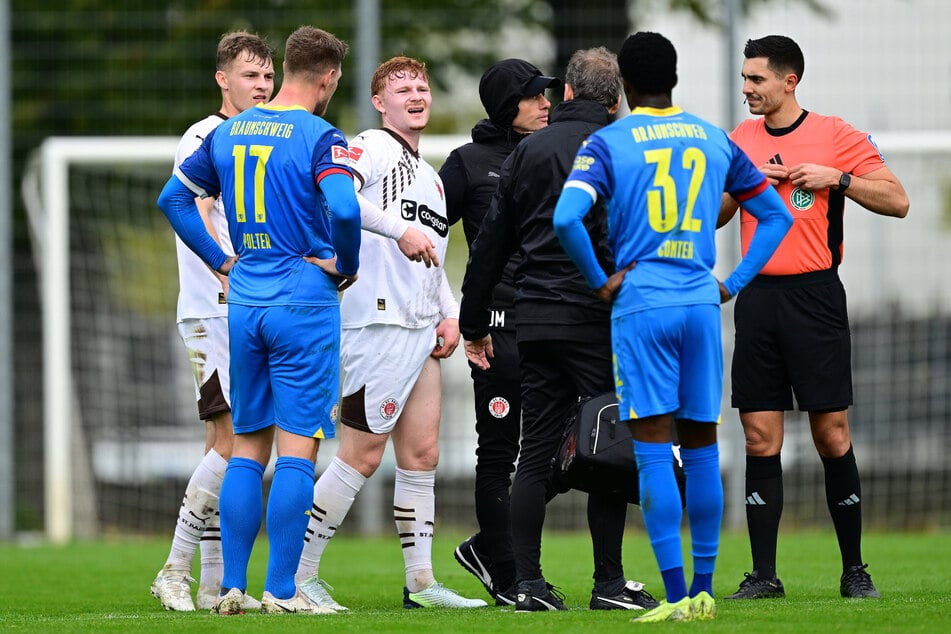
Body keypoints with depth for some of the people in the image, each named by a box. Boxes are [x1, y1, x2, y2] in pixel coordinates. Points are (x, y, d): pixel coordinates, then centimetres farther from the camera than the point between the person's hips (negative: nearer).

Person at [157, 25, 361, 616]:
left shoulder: (229, 133, 10)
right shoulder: (319, 137, -11)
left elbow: (174, 197, 15)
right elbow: (344, 210, -24)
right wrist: (347, 267, -6)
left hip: (245, 302, 6)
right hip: (305, 305, -6)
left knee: (248, 448, 11)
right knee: (297, 448, -3)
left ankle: (231, 588, 9)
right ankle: (281, 590, -6)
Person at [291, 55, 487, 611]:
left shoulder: (430, 175, 24)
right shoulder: (372, 148, -4)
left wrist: (451, 314, 15)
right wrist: (400, 229, -28)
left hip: (422, 330, 9)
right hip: (378, 321, -9)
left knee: (422, 454, 7)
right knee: (362, 457, -8)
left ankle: (421, 580, 11)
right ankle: (300, 572, -1)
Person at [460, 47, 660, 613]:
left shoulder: (530, 149, 12)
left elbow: (492, 242, 14)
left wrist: (474, 324, 20)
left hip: (534, 320, 5)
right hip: (595, 318, -5)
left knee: (536, 453, 7)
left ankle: (528, 583, 3)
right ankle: (609, 583, -1)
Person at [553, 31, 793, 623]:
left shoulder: (607, 143, -3)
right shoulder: (715, 140, 11)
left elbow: (566, 218, -18)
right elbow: (777, 216, 16)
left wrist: (600, 280, -5)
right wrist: (733, 285, 14)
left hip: (641, 307, -4)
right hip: (701, 305, 4)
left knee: (654, 450, -4)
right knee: (701, 447, 10)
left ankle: (676, 594, -9)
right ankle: (704, 591, 12)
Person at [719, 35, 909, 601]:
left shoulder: (834, 135, -1)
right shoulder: (741, 141, 12)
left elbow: (897, 201, -3)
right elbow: (714, 216, 19)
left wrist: (835, 177, -13)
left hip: (814, 295, -4)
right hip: (757, 296, 4)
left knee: (832, 436, -3)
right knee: (760, 440, 0)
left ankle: (855, 569, 7)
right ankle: (764, 574, 3)